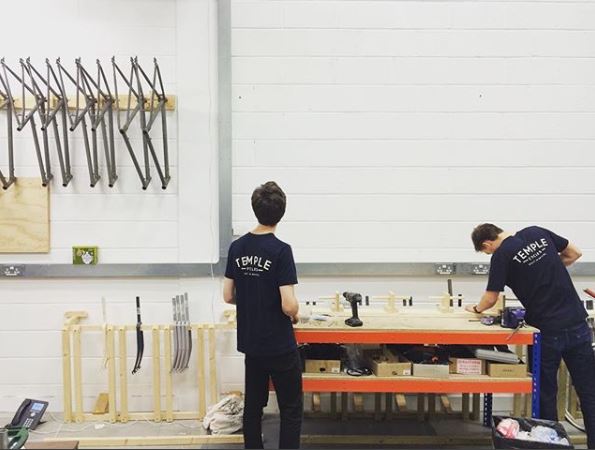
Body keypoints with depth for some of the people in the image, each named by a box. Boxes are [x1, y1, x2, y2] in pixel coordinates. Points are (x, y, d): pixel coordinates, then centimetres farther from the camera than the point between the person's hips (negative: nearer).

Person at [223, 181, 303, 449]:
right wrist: (294, 315, 0)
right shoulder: (281, 250, -18)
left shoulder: (237, 247, 0)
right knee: (291, 409, 7)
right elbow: (289, 305, -22)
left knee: (253, 405, 16)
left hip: (250, 343, 6)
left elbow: (228, 296, 5)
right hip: (280, 346, -6)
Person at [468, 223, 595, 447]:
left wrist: (477, 308, 12)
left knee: (546, 394, 12)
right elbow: (574, 253, 15)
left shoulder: (502, 255, -12)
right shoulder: (538, 232, 3)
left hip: (547, 332, -5)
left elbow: (490, 299, -8)